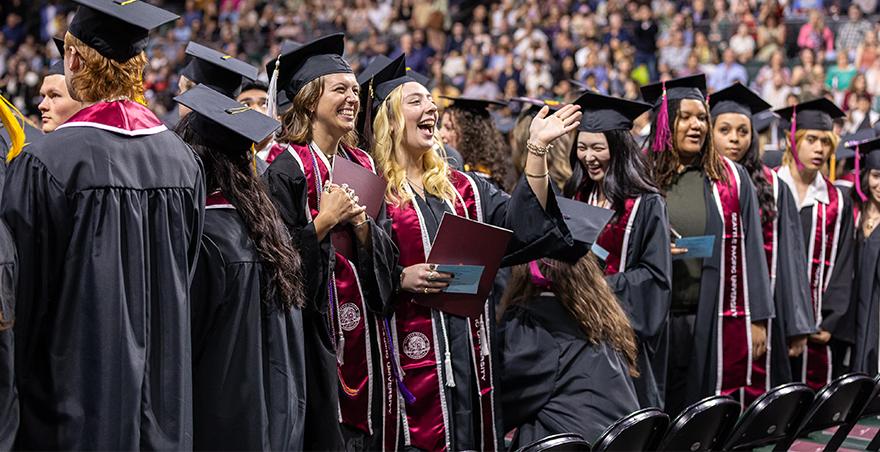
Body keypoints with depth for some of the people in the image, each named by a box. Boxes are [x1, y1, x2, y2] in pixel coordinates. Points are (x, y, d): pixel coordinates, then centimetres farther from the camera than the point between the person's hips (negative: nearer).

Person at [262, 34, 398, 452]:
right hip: (314, 327, -6)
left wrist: (360, 222, -7)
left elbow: (388, 253, 10)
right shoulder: (287, 169, -8)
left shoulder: (363, 166, 12)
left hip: (363, 327, 6)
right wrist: (326, 221, -19)